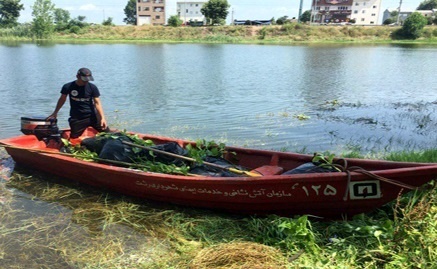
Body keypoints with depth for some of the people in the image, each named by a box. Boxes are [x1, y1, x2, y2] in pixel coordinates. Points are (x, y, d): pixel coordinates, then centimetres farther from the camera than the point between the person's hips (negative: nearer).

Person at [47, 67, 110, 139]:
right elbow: (62, 99, 12)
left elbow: (97, 103, -8)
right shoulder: (68, 87, -4)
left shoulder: (92, 87, -5)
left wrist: (102, 118, -19)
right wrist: (55, 113, 19)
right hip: (76, 119, 0)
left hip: (92, 116, 0)